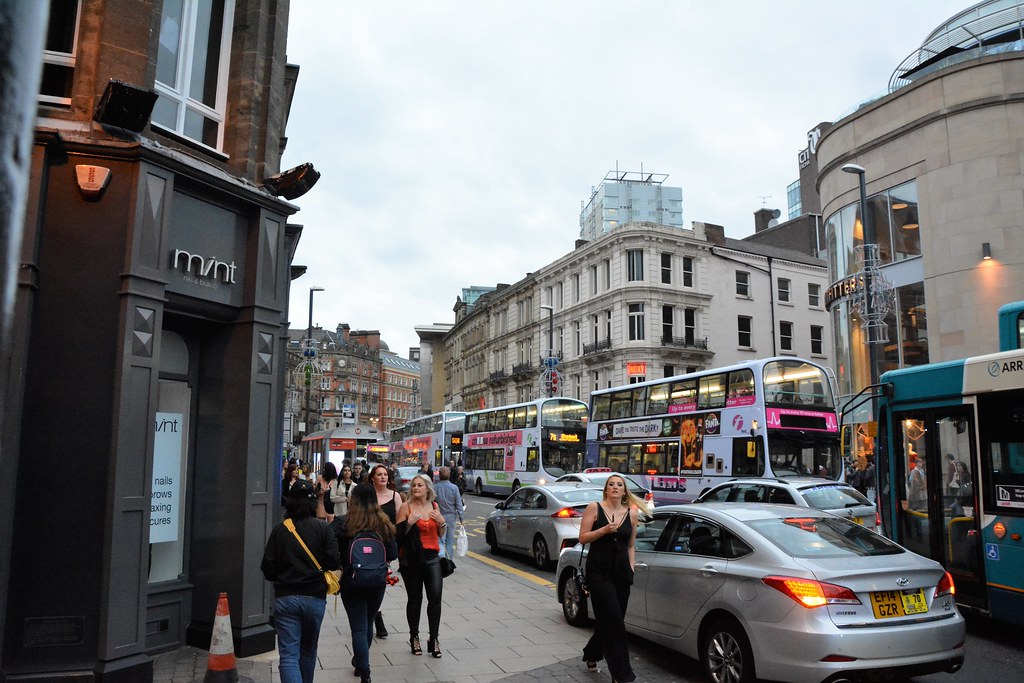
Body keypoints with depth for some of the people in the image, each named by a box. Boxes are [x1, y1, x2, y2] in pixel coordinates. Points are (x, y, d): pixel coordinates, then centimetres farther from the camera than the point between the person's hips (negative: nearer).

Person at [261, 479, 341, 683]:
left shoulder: (279, 530, -3)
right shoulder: (323, 528, -6)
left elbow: (267, 567, -4)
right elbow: (334, 561, -11)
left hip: (285, 597, -1)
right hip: (315, 597, 1)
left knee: (288, 655, -1)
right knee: (308, 652, 21)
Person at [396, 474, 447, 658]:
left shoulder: (434, 506, 8)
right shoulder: (406, 507, -4)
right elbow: (398, 534, -6)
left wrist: (441, 522, -3)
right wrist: (409, 523, -21)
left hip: (432, 558, 3)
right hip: (411, 559, -3)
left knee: (435, 596, -7)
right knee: (415, 599, 6)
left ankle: (434, 639, 4)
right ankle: (414, 637, 22)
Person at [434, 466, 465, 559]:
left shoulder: (435, 488, -8)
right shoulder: (454, 488, -6)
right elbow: (459, 504, -4)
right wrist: (460, 517, 4)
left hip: (439, 517, -1)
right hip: (451, 517, 1)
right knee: (450, 542, 10)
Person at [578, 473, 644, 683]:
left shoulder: (631, 513, 8)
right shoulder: (594, 508, -3)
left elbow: (631, 546, 16)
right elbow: (583, 537, -4)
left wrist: (631, 568, 9)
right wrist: (605, 529, -15)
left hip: (621, 571, 5)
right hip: (599, 569, -4)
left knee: (609, 620, 9)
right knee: (613, 620, -9)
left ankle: (591, 655, 34)